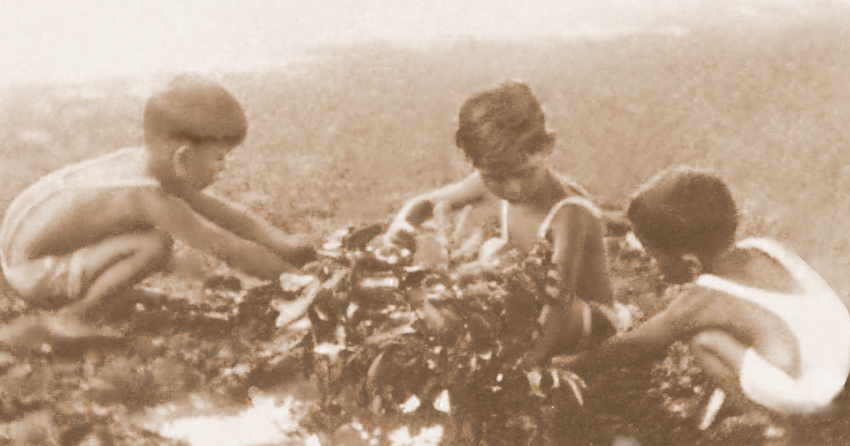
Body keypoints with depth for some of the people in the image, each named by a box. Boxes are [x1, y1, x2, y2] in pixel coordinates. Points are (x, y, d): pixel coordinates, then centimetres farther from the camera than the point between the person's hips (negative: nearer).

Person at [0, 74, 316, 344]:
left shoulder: (146, 161, 0)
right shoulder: (153, 198, -27)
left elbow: (230, 216, 4)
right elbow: (232, 252, -23)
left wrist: (297, 250, 0)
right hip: (30, 271, -9)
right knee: (156, 246, -24)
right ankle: (70, 317, -5)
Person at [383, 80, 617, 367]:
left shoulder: (569, 212, -32)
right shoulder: (490, 184, -11)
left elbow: (561, 305, -40)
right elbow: (423, 204, 2)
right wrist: (400, 228, -22)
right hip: (532, 311, 7)